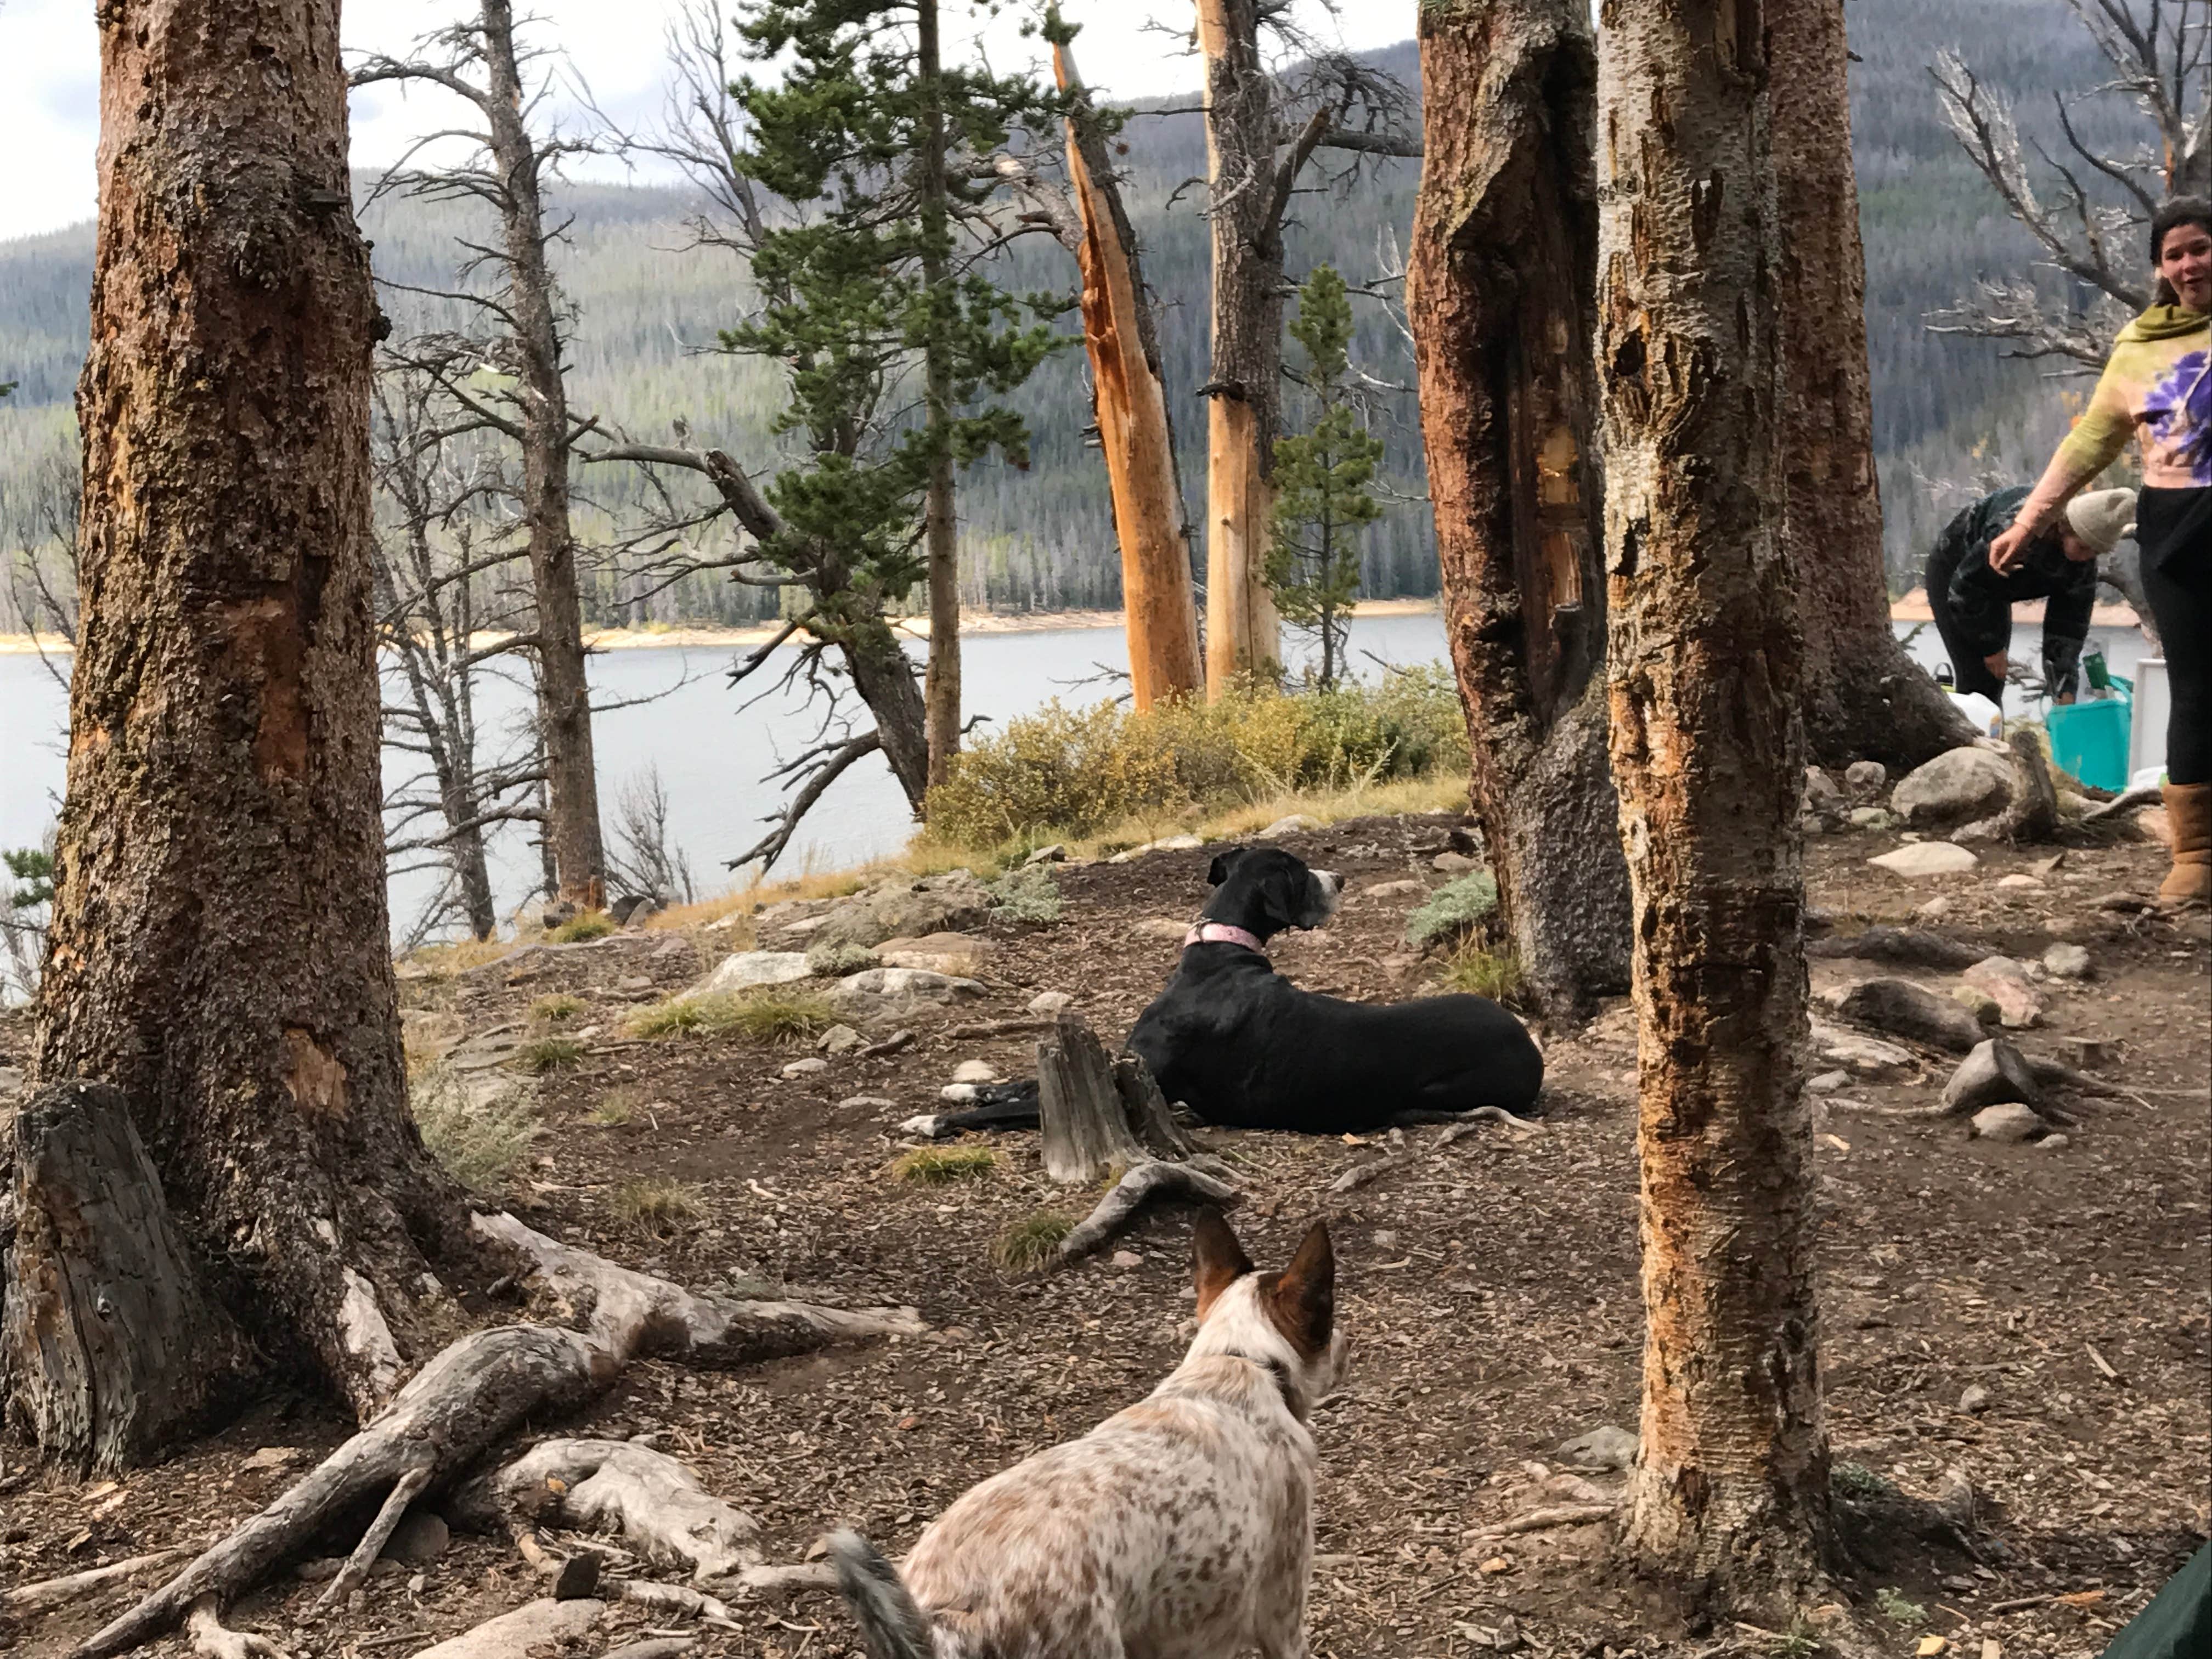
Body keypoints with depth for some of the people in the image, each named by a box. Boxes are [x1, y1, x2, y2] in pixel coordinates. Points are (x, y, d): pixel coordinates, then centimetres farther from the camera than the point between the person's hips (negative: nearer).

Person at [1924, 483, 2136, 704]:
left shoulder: (2083, 560, -20)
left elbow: (2069, 622, -16)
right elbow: (1964, 589, -31)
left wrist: (2066, 692, -24)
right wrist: (1991, 647, -21)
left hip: (1996, 590, 7)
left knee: (1995, 680, 7)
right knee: (1977, 677, -16)